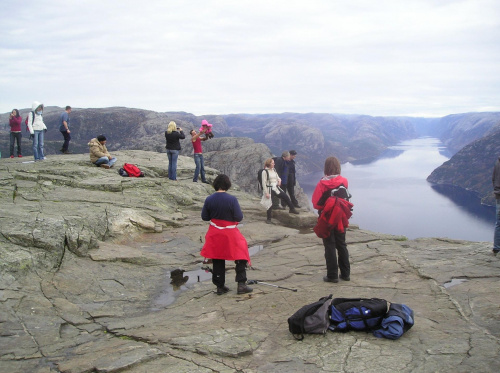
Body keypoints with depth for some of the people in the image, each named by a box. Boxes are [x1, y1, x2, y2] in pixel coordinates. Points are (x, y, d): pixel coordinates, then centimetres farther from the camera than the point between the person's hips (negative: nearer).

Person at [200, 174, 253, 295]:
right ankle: (241, 285, 9)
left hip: (215, 234, 4)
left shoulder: (209, 199, -7)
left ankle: (220, 286, 21)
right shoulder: (232, 199, -18)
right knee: (240, 258, 11)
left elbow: (204, 217, 1)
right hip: (230, 234, -4)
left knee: (217, 260, 15)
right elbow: (239, 217, -16)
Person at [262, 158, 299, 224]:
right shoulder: (265, 171, -13)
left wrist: (279, 180, -4)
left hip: (276, 188, 7)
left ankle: (292, 209, 27)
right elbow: (264, 183, -14)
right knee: (270, 204, -2)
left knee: (286, 197, 8)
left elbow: (277, 177, 22)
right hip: (269, 189, -7)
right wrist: (266, 193, -17)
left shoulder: (274, 170, 8)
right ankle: (268, 219, 11)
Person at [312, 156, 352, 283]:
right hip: (341, 218, 4)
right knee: (342, 245, 15)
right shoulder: (344, 181, -5)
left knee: (330, 247, 3)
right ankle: (345, 273, 21)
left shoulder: (323, 184, -16)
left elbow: (316, 202, -13)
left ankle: (332, 275, 5)